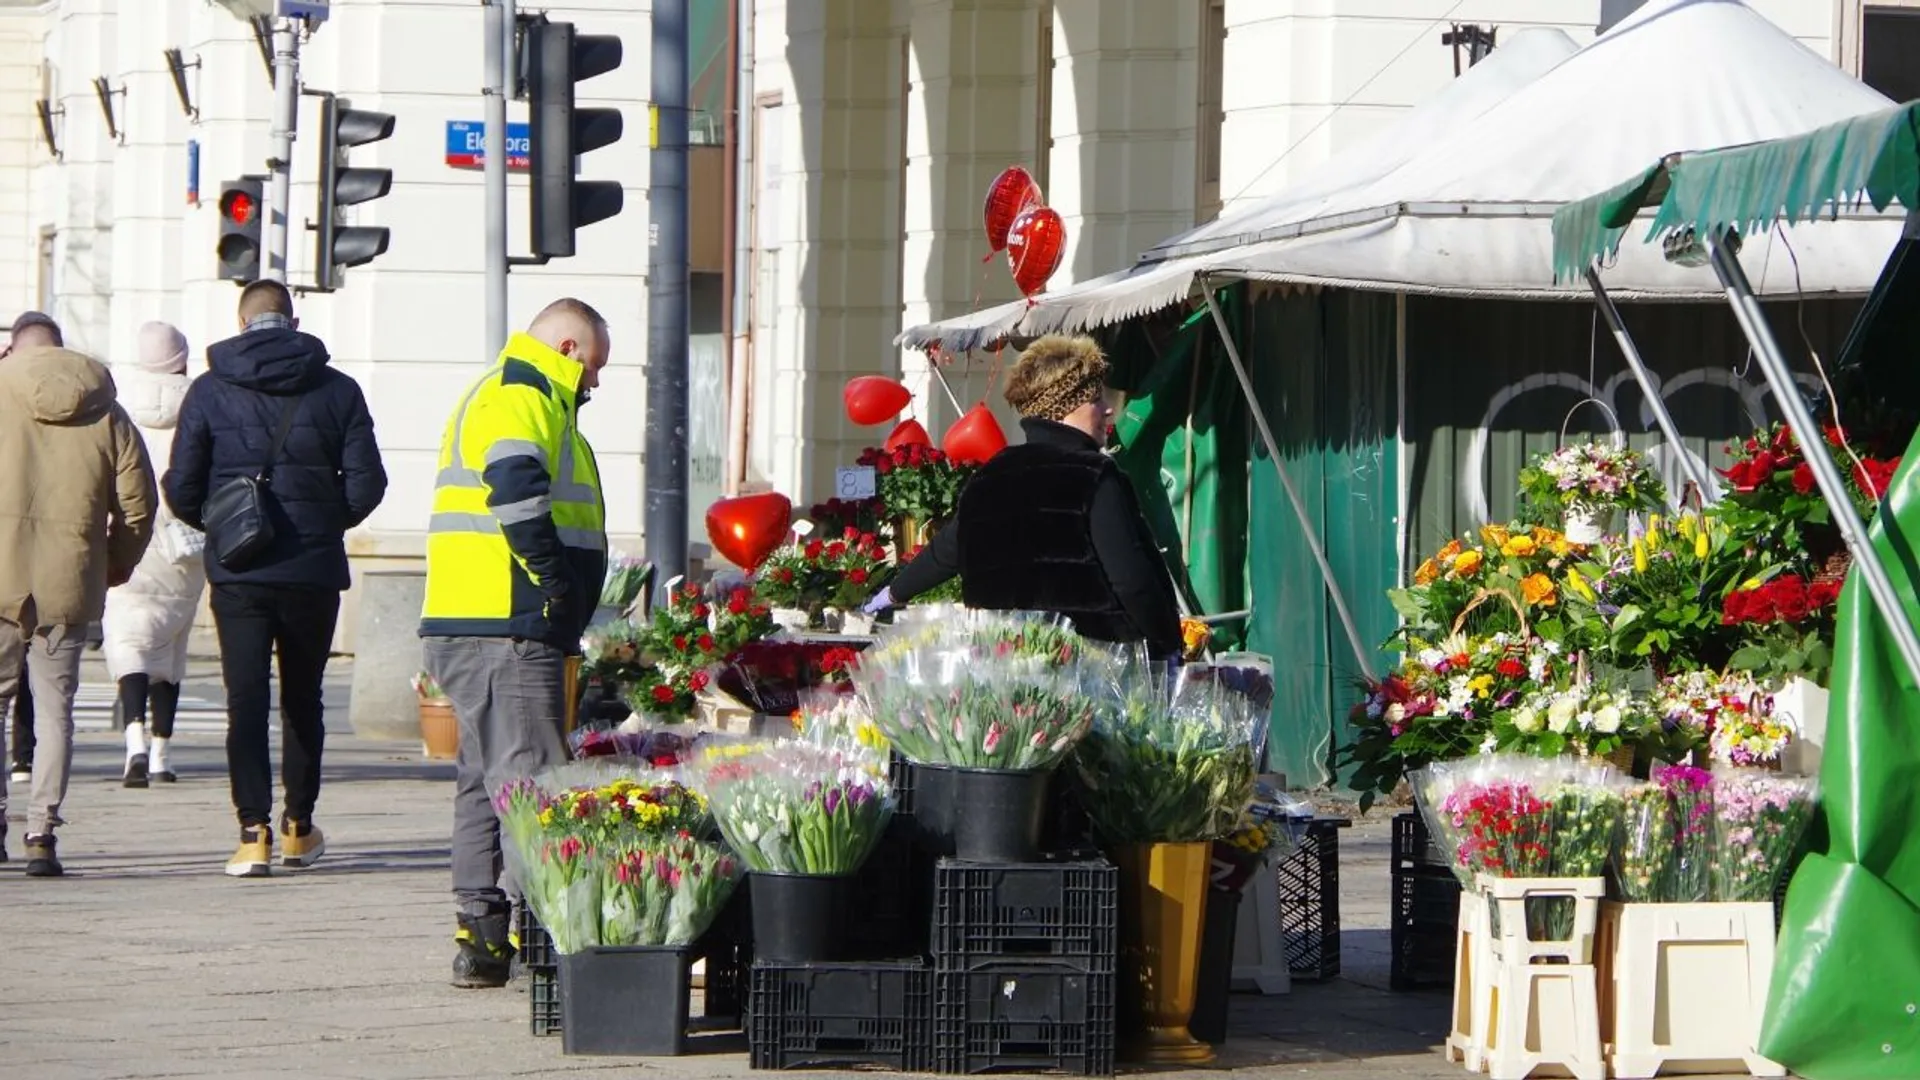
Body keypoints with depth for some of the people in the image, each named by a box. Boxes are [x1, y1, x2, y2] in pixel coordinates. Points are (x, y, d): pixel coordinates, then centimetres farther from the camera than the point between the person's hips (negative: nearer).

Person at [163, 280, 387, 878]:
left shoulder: (209, 392, -1)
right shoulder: (338, 390, 1)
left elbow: (181, 488, -3)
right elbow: (366, 485, -2)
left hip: (238, 574, -1)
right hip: (314, 570, 1)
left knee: (246, 699, -1)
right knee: (302, 697, 15)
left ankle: (254, 830, -12)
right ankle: (299, 828, 23)